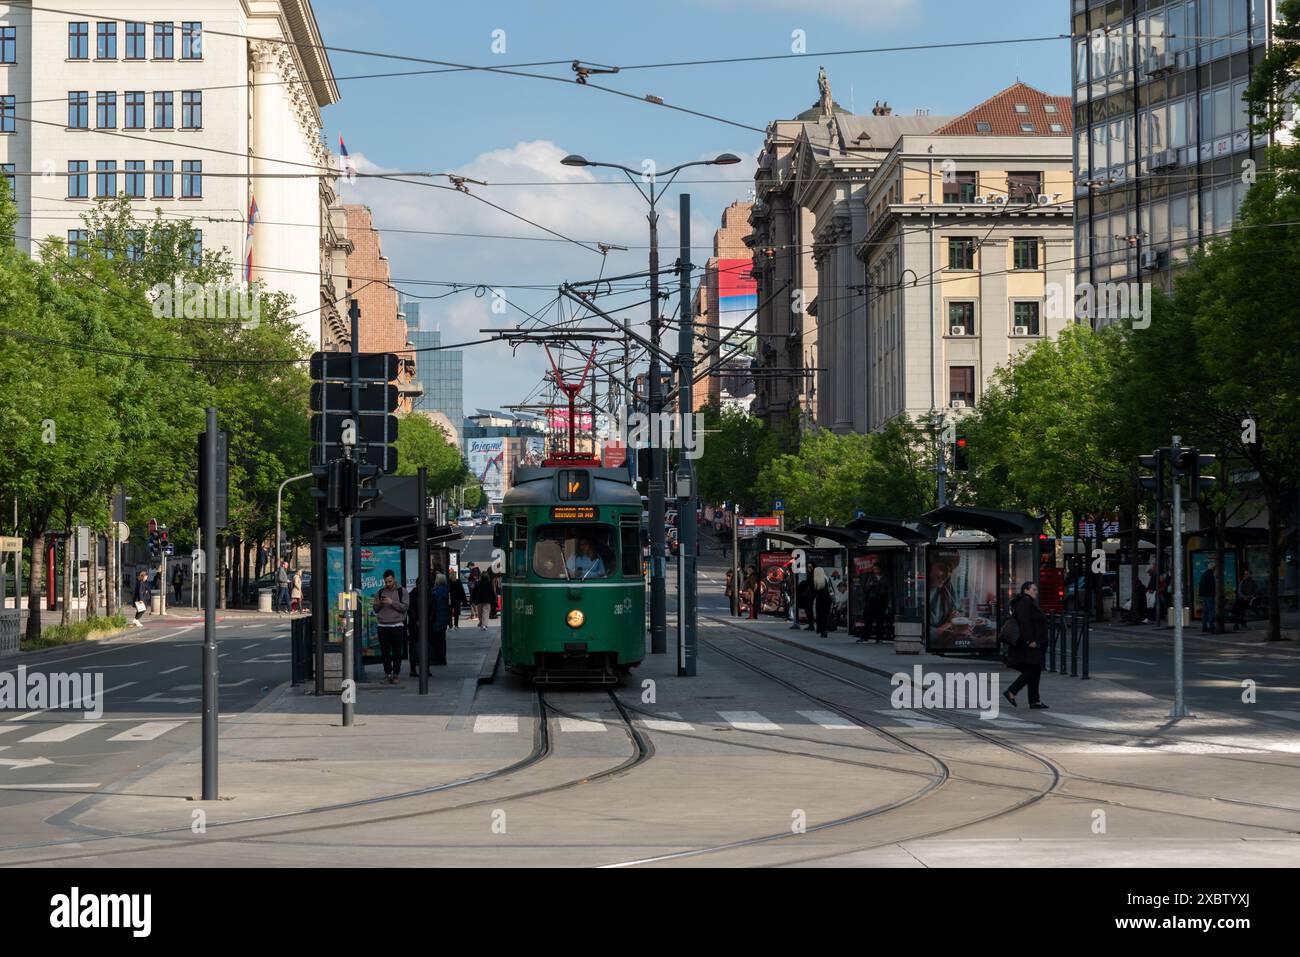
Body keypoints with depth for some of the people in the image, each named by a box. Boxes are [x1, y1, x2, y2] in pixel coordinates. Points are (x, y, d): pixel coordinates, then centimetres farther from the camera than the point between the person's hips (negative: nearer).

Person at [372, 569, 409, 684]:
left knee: (397, 652, -2)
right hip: (383, 626, 3)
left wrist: (392, 603, -14)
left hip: (397, 626, -3)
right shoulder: (380, 592, 13)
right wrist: (378, 604, -8)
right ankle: (387, 674, 9)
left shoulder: (402, 591, 5)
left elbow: (405, 606, -5)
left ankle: (396, 674, 4)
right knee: (385, 652, 2)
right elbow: (375, 609, 14)